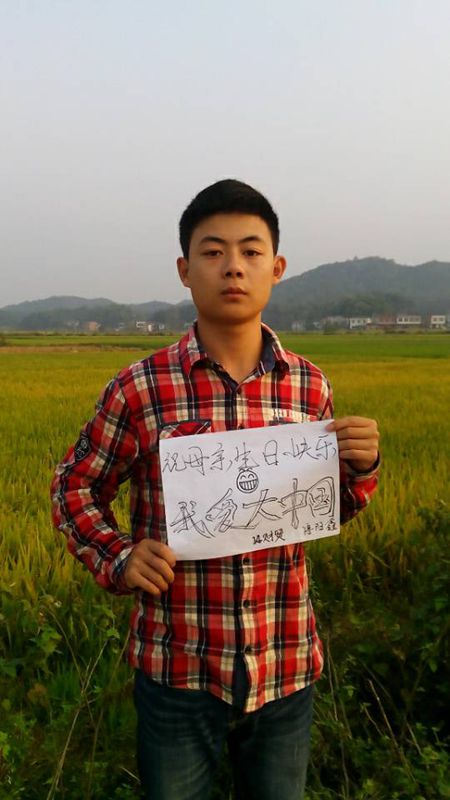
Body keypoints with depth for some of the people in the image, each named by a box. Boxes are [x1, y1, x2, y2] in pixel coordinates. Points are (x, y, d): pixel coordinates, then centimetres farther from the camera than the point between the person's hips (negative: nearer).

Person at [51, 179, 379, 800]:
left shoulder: (310, 387, -4)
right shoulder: (140, 389, -12)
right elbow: (75, 487, 2)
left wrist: (360, 469, -11)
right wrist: (117, 559, -15)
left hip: (286, 669, 2)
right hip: (178, 671, -2)